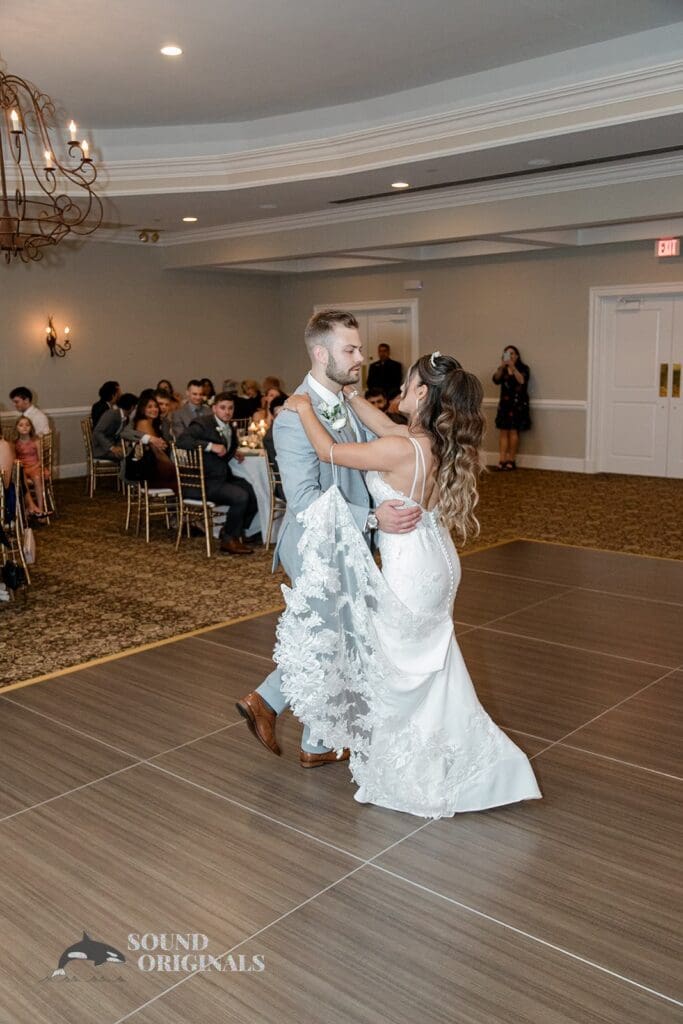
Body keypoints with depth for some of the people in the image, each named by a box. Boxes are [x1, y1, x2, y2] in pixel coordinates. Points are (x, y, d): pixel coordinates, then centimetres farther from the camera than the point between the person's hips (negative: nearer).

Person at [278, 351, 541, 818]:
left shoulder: (402, 450, -25)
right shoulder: (438, 442, -1)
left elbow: (329, 451, -16)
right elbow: (386, 426, 15)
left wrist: (305, 408, -1)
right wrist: (349, 395, 21)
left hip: (410, 569, -8)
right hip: (436, 564, 9)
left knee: (395, 671, 10)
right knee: (430, 672, 22)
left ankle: (399, 779, 28)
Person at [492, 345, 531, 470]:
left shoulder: (523, 368, 1)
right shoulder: (502, 369, 10)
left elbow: (522, 381, -17)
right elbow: (496, 380, -8)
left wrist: (512, 367, -24)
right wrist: (502, 367, -22)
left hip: (518, 403, -3)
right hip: (504, 403, 3)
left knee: (513, 431, -7)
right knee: (503, 431, -2)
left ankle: (511, 460, -2)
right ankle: (502, 460, -4)